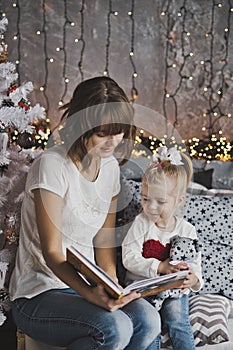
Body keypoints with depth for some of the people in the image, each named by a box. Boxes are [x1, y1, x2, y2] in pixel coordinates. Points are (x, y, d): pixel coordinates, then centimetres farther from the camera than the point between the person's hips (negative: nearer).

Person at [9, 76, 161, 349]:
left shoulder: (110, 167, 5)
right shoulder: (52, 165, -18)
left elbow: (104, 241, 8)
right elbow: (52, 253, -20)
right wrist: (90, 294, -35)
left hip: (87, 285, 6)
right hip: (39, 295, -6)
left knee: (147, 321, -22)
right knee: (115, 328, -31)